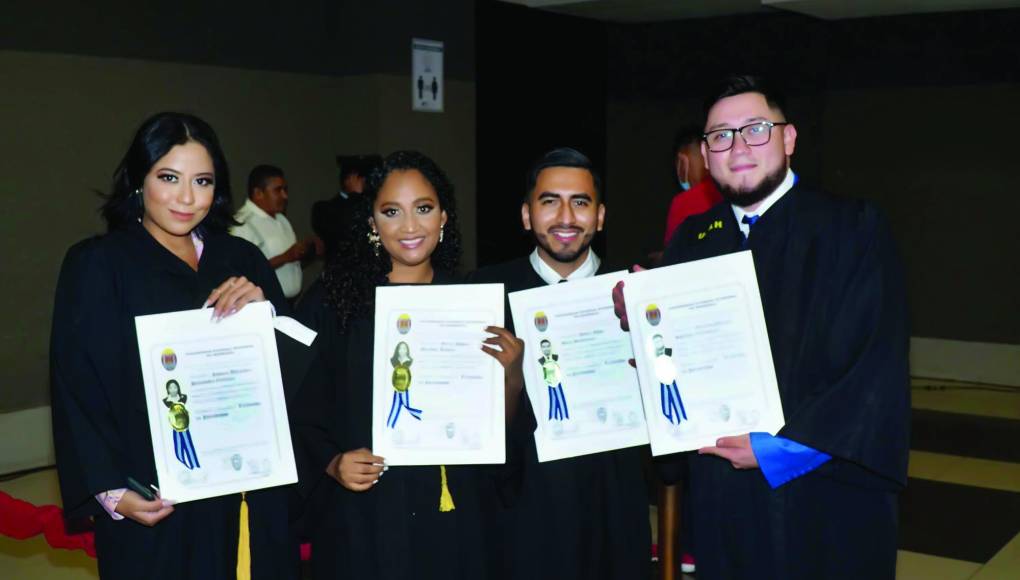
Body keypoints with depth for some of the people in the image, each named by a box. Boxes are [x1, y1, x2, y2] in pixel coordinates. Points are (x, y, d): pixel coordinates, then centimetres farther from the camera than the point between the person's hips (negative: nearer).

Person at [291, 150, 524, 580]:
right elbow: (301, 408, -1)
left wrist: (511, 375, -14)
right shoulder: (335, 299, -5)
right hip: (362, 519, -2)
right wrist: (332, 463, -16)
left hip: (453, 516, 2)